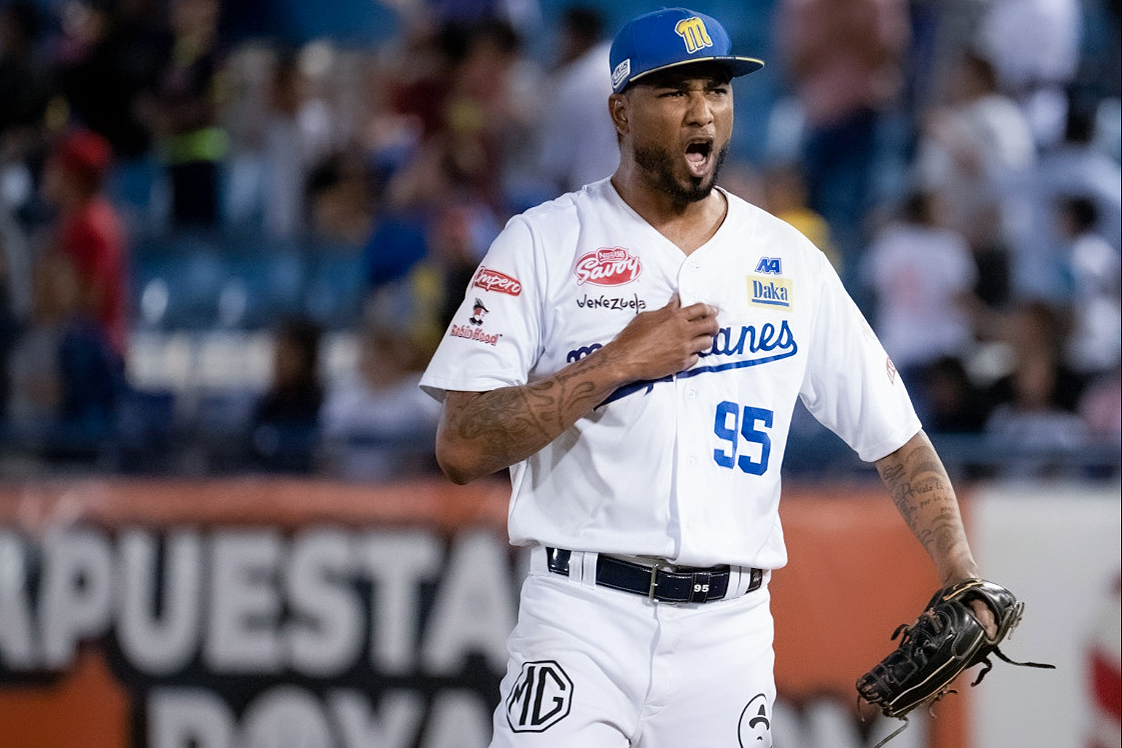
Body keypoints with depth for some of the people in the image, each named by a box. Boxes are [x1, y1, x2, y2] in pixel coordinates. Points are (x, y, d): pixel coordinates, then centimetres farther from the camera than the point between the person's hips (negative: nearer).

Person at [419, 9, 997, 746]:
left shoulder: (790, 262, 11)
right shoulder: (544, 243, 1)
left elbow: (897, 437, 11)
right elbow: (463, 448, -7)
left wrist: (962, 576, -5)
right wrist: (620, 362, -12)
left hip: (731, 630, 3)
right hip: (584, 621, -3)